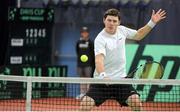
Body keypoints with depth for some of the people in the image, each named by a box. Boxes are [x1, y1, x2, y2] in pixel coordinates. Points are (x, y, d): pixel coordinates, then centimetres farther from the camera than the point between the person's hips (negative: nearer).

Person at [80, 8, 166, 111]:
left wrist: (152, 23, 12)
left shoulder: (122, 30, 3)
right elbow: (99, 59, -33)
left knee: (136, 102, -14)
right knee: (85, 104, -16)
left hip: (120, 78, 4)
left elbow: (138, 35, 22)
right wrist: (102, 75, -51)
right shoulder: (100, 39, -17)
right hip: (102, 80, -4)